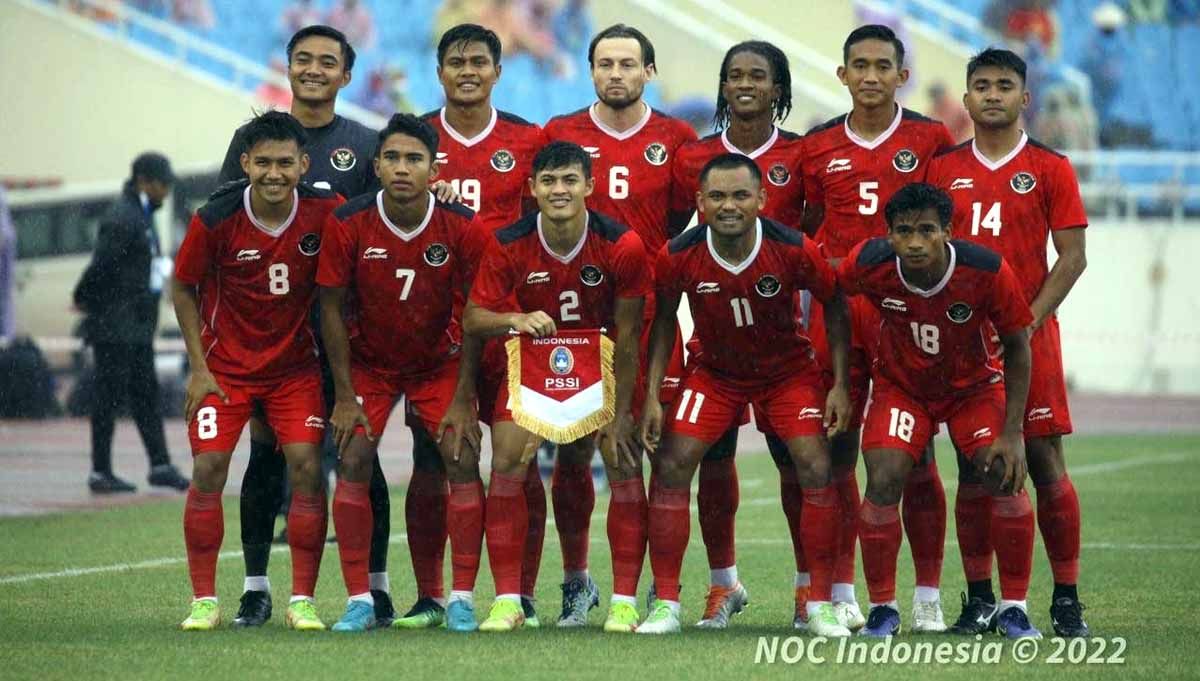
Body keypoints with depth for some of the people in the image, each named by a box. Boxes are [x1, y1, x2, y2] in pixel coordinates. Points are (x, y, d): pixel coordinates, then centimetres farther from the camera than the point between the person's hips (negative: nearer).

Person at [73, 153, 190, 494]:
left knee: (146, 394, 9)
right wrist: (83, 299, -7)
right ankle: (100, 473, 0)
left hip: (137, 327, 10)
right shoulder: (122, 220, -17)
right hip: (115, 327, -10)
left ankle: (160, 466, 12)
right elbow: (100, 266, -20)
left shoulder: (142, 217, 16)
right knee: (109, 395, -4)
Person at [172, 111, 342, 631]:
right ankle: (204, 600, 2)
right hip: (225, 366, -1)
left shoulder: (326, 212, -14)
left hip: (295, 366, 1)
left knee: (307, 467, -10)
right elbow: (183, 289, -3)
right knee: (208, 470, -9)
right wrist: (199, 368, -5)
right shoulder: (215, 219, -16)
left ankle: (302, 600, -1)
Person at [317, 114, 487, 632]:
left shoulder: (462, 228, -20)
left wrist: (464, 400, -12)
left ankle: (462, 599, -5)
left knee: (463, 461, -12)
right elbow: (332, 308, -10)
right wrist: (344, 395, -10)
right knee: (352, 462, -13)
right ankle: (359, 602, -6)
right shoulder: (347, 224, -20)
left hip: (439, 362, 0)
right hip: (369, 362, 0)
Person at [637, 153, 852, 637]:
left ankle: (821, 605, -3)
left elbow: (833, 307, -8)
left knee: (816, 470, -15)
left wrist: (840, 386, -12)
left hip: (788, 369, -1)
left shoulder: (794, 250, -25)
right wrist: (652, 395, -8)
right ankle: (666, 604, -2)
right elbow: (665, 319, -4)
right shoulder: (678, 256, -22)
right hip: (715, 371, 1)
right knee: (671, 467, -11)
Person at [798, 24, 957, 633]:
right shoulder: (818, 147, 9)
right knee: (834, 455, 3)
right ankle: (840, 592, 11)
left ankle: (927, 598, 4)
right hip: (835, 312, 2)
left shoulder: (932, 141, 2)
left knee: (915, 457, -2)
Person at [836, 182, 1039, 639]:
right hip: (900, 386, 0)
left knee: (1007, 476, -17)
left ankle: (1013, 608, 0)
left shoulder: (987, 271, -29)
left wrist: (1012, 432, -16)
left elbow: (1016, 348, -14)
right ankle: (882, 608, 0)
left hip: (974, 386, 0)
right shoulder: (869, 264, -27)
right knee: (883, 482, -19)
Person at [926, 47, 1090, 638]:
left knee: (1045, 461, -3)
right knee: (973, 467, 3)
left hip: (1028, 335, -2)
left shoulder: (1050, 169, 3)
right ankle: (979, 599, 8)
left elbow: (1072, 257, -1)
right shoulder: (942, 169, 9)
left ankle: (1067, 598, 2)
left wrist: (1028, 322, -11)